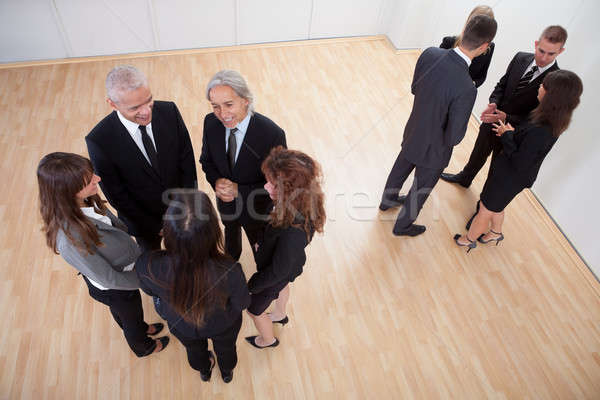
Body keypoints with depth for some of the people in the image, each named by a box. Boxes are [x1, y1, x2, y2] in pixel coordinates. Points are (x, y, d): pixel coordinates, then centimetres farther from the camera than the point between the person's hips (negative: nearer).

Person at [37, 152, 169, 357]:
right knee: (131, 318, 27)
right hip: (115, 289, -6)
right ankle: (143, 347, 60)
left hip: (123, 268, 6)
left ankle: (140, 328, 68)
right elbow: (109, 279, -30)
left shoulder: (85, 201, -22)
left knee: (122, 313, 37)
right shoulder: (69, 239, -43)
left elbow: (114, 223, -1)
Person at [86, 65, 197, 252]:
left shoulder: (169, 111, -20)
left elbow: (187, 160, -10)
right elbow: (115, 194, -17)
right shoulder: (99, 140, -28)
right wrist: (155, 227, -14)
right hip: (144, 218, -2)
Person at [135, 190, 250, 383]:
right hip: (223, 326, -1)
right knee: (225, 348, 36)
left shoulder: (147, 266, -40)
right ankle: (227, 372, 68)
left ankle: (204, 371, 70)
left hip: (181, 326, 2)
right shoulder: (229, 271, -45)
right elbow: (242, 303, -21)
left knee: (195, 349, 38)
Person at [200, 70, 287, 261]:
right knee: (230, 231, 35)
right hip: (226, 204, 4)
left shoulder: (273, 134, -34)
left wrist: (239, 190, -33)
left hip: (257, 210, -3)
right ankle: (231, 257, 70)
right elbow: (206, 160, -3)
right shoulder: (211, 122, -20)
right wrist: (216, 181, -25)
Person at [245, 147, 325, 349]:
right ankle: (280, 315, 71)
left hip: (276, 275, -6)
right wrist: (263, 241, 12)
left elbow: (278, 271, -30)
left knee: (254, 309, 24)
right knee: (283, 285, 38)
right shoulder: (303, 200, -27)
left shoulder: (292, 233, -48)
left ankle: (268, 340, 56)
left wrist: (250, 287, -14)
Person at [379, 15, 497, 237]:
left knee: (401, 168, 32)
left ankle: (387, 200, 58)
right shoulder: (466, 89, -36)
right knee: (421, 189, 20)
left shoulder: (429, 54, -19)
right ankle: (403, 225, 44)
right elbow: (454, 137, -26)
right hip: (433, 148, -6)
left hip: (413, 132, 6)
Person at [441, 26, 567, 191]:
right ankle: (465, 178, 55)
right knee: (478, 154, 28)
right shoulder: (520, 58, -9)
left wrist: (506, 118, -32)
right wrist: (493, 103, -17)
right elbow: (502, 84, 2)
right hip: (492, 121, 5)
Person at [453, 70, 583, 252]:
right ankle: (495, 233, 55)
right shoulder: (551, 120, -8)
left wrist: (506, 135, -20)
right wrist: (509, 130, -8)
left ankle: (469, 240, 38)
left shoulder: (540, 132, -36)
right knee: (496, 206, 31)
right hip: (510, 174, 8)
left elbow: (519, 164, -29)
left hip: (509, 178, -8)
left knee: (486, 210, 15)